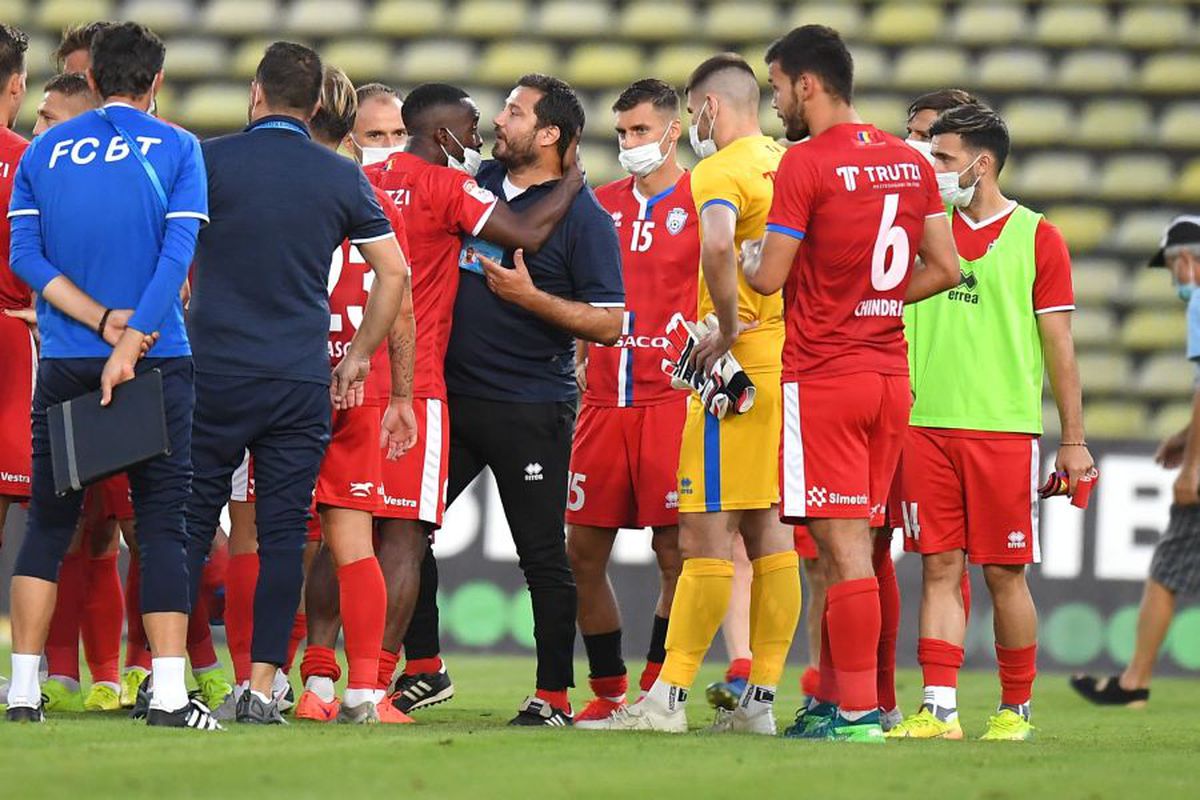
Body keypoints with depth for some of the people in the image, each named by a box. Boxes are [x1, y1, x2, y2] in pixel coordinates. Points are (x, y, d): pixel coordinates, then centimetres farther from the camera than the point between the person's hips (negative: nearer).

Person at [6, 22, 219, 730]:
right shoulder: (177, 150, 0)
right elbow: (176, 256, -10)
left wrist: (103, 322, -8)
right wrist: (128, 343, -14)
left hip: (64, 363, 2)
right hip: (159, 358, -2)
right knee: (163, 525, -1)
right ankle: (170, 693, -9)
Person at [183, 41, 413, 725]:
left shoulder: (208, 161, -2)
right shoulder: (343, 178, 4)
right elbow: (394, 274, 7)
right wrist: (358, 356, 16)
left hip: (213, 373, -1)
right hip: (302, 385, 1)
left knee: (190, 522, 7)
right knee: (284, 534, 3)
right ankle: (262, 686, -2)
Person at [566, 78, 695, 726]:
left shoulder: (701, 203, 0)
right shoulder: (601, 205, 14)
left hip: (671, 399, -5)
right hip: (603, 399, 5)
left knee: (676, 553, -5)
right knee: (583, 553, 5)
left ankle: (656, 692, 2)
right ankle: (607, 691, 16)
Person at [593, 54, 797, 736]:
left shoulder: (721, 172, -11)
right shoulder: (792, 165, 14)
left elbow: (718, 244, -31)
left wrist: (729, 327, -20)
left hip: (744, 364, -8)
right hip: (796, 365, 8)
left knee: (708, 532, -8)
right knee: (769, 530, 9)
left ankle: (669, 697, -9)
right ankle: (760, 699, 10)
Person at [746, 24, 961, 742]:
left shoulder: (806, 164, -11)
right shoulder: (912, 163, 9)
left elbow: (768, 278, -10)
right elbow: (945, 270, 11)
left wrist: (744, 258, 11)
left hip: (822, 379, -7)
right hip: (890, 373, 7)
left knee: (845, 549, -7)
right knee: (853, 547, 12)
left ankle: (860, 711, -8)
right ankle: (834, 702, 14)